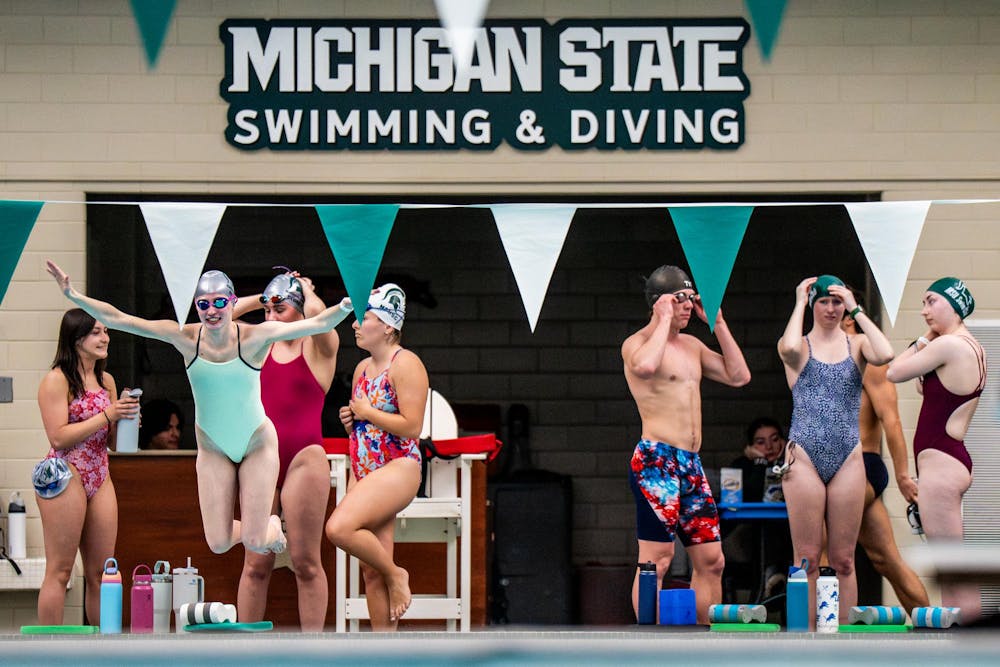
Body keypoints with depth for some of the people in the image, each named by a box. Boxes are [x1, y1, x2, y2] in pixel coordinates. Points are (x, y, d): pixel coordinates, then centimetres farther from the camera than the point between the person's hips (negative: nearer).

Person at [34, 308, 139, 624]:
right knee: (60, 571, -6)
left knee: (100, 573, 7)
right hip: (65, 476, -7)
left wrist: (125, 416, -1)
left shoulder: (106, 381, 15)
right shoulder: (56, 380, -6)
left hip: (100, 478, 7)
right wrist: (106, 415, -14)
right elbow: (58, 436, -14)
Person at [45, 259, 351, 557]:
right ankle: (258, 527, 33)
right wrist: (74, 297, -23)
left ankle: (272, 525, 33)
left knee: (255, 543, -5)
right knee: (219, 544, -3)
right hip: (213, 449, 2)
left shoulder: (254, 337, -19)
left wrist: (346, 306, -48)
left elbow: (317, 324, -30)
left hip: (257, 445, -2)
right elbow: (119, 320, -14)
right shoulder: (186, 338, -14)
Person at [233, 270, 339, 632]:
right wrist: (261, 299, 13)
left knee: (306, 562, -3)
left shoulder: (319, 345, 1)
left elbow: (316, 312, -20)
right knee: (256, 563, 3)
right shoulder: (262, 344, 15)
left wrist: (306, 289, 1)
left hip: (304, 458, -4)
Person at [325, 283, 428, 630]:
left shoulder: (405, 364, -10)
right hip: (363, 472, 9)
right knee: (371, 571, 4)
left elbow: (411, 427, -18)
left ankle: (396, 575, -5)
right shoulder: (362, 368, 16)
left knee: (339, 528, -28)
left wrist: (366, 412, -10)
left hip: (398, 469, -9)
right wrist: (351, 421, 7)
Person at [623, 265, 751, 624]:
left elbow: (739, 376, 17)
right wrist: (664, 319, -17)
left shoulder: (691, 345, 20)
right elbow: (645, 366, -30)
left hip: (691, 463, 8)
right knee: (656, 560, -11)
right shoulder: (636, 343, -5)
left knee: (711, 560, 8)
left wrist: (717, 323, 14)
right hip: (656, 460, -8)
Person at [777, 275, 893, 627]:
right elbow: (788, 349, -23)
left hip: (848, 459, 2)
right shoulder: (799, 346, 3)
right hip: (804, 458, -2)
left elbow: (885, 355, -15)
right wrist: (799, 303, -9)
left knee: (844, 561, 4)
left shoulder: (857, 344, 8)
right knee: (807, 559, 0)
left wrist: (856, 309, -8)